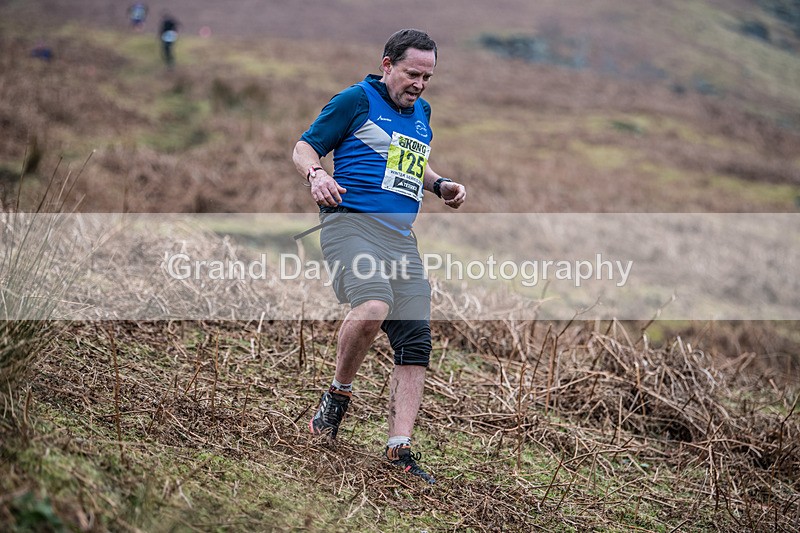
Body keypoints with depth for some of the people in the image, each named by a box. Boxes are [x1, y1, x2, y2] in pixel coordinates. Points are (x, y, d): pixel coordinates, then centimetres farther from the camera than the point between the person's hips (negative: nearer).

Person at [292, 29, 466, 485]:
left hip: (402, 238, 7)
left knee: (416, 344, -4)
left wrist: (440, 185, 18)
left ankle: (399, 450, -1)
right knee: (374, 305, -33)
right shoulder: (357, 100, 2)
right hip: (351, 222, -7)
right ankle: (339, 393, -7)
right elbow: (304, 147, 3)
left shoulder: (422, 112, 22)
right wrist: (316, 175, -19)